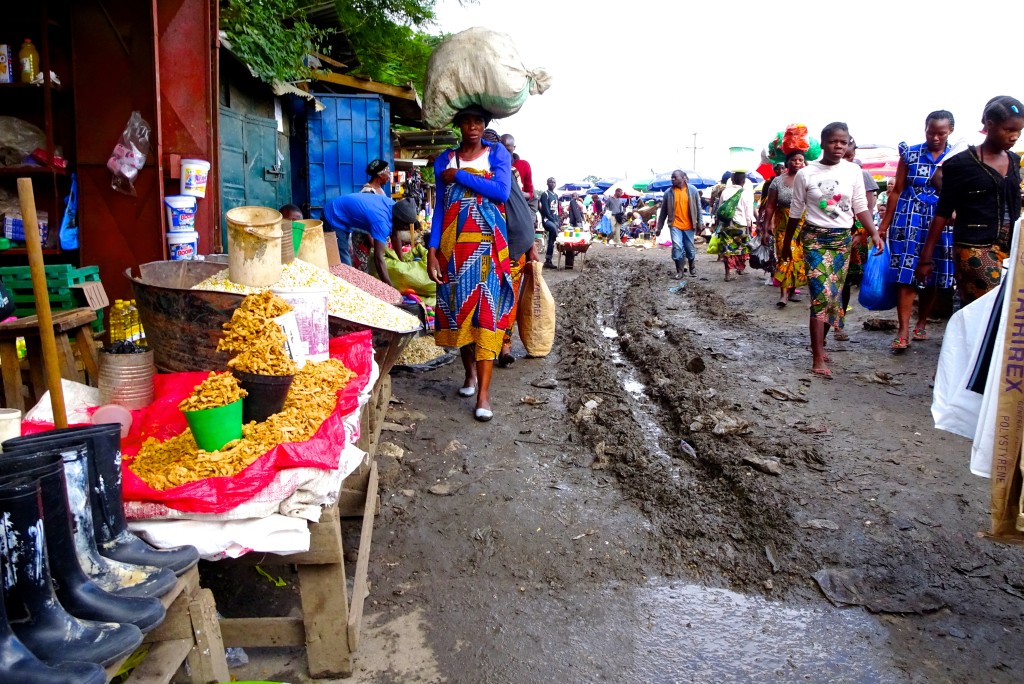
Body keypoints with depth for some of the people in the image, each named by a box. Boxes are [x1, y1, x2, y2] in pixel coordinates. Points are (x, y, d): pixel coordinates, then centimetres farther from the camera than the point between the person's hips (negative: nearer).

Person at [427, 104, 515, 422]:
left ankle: (484, 393, -12)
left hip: (487, 244, -3)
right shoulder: (445, 159, 11)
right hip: (454, 246, 3)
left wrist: (459, 175, -9)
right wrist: (432, 250, -2)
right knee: (458, 308, 7)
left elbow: (502, 191, -11)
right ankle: (470, 373, 27)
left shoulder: (497, 152, 6)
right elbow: (440, 207, 7)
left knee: (486, 310, -8)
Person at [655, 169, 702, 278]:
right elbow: (663, 211, 3)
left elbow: (698, 208, 3)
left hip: (689, 225, 1)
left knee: (690, 249, 9)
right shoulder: (668, 192, -3)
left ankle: (692, 267, 34)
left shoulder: (692, 190, -2)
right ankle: (679, 271, 3)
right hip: (675, 225, -1)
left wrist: (699, 224, 0)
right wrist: (659, 227, 3)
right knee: (677, 247, -13)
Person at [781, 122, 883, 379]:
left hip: (843, 239, 4)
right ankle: (818, 358, -12)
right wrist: (786, 243, 10)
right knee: (822, 294, -13)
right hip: (815, 238, -3)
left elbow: (860, 206, 5)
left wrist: (874, 233, -8)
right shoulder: (806, 174, -4)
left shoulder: (853, 171, 1)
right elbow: (795, 212, 4)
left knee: (834, 294, 8)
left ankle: (818, 342, 25)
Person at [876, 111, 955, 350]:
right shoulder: (910, 153, 4)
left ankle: (921, 323, 26)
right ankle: (904, 331, -9)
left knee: (932, 277, 8)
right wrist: (885, 223, 5)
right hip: (908, 220, -1)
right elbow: (897, 190, 6)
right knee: (906, 275, -8)